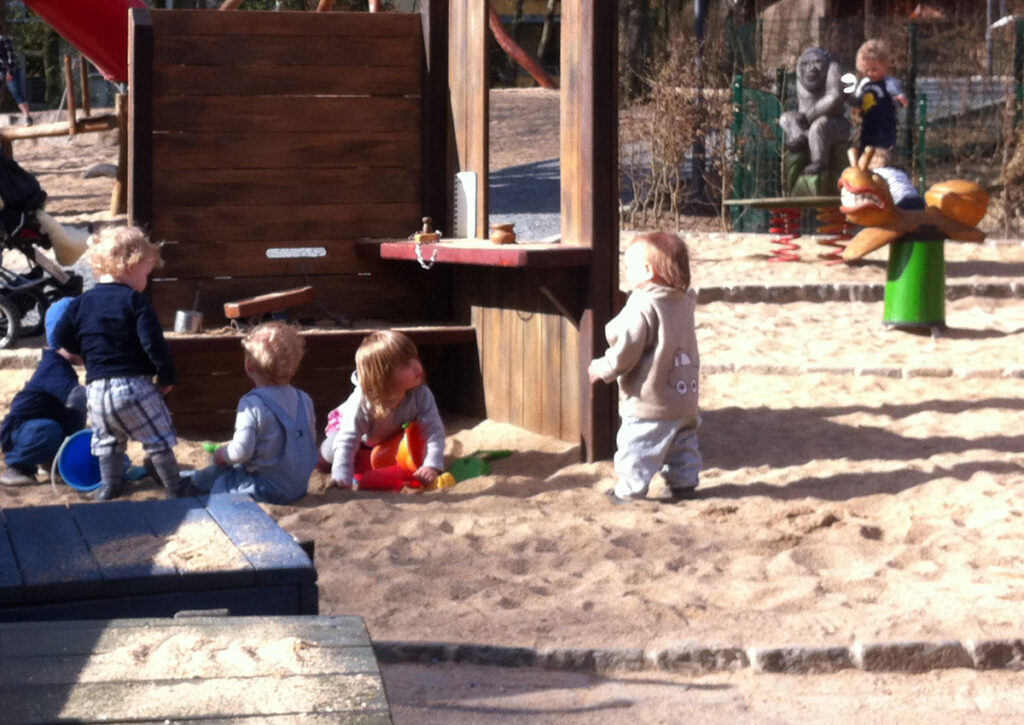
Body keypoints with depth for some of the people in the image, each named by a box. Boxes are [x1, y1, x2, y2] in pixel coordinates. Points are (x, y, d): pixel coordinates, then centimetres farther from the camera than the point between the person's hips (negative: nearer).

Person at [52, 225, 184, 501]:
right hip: (135, 384, -5)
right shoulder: (135, 301, -10)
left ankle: (109, 485, 27)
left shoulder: (81, 303, 6)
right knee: (158, 440, 7)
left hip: (96, 388, 5)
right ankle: (175, 488, 12)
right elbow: (153, 342, -16)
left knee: (107, 439, 24)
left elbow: (61, 337, 8)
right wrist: (167, 375, -4)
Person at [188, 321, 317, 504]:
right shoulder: (304, 400, 0)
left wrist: (221, 454, -2)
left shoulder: (252, 404, -20)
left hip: (267, 489, -7)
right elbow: (312, 441, 11)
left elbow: (241, 451, -24)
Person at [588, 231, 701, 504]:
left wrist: (603, 369, -4)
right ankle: (684, 483, 22)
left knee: (636, 445, 1)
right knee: (682, 444, 18)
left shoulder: (643, 306, -19)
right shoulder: (683, 302, 8)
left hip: (649, 400, -8)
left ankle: (630, 489, 5)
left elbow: (627, 349, -19)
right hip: (685, 399, 8)